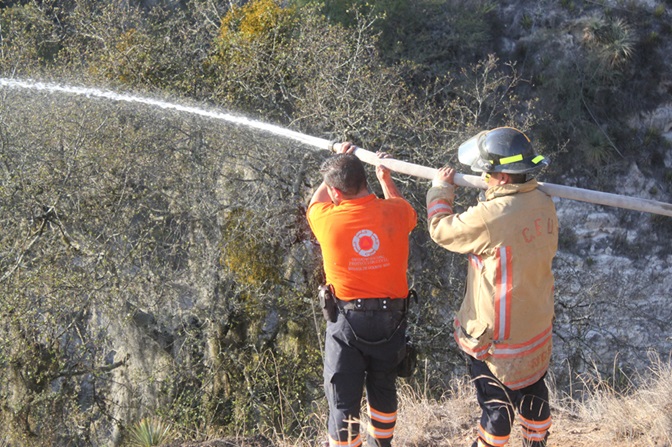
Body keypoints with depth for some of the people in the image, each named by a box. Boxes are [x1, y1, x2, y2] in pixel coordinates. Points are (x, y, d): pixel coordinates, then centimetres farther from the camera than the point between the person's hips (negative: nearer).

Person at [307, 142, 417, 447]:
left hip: (346, 321, -3)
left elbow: (316, 201, 13)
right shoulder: (396, 213, -10)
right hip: (390, 318, 3)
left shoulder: (327, 219, -14)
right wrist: (385, 178, 29)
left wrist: (337, 163, 22)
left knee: (343, 400, 5)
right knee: (383, 388, 23)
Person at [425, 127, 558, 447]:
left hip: (496, 335, -7)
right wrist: (492, 198, 6)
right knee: (533, 391, 25)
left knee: (496, 403, 10)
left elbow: (441, 229, -16)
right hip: (537, 327, 7)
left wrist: (441, 189, 2)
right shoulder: (544, 205, -6)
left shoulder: (491, 217, -31)